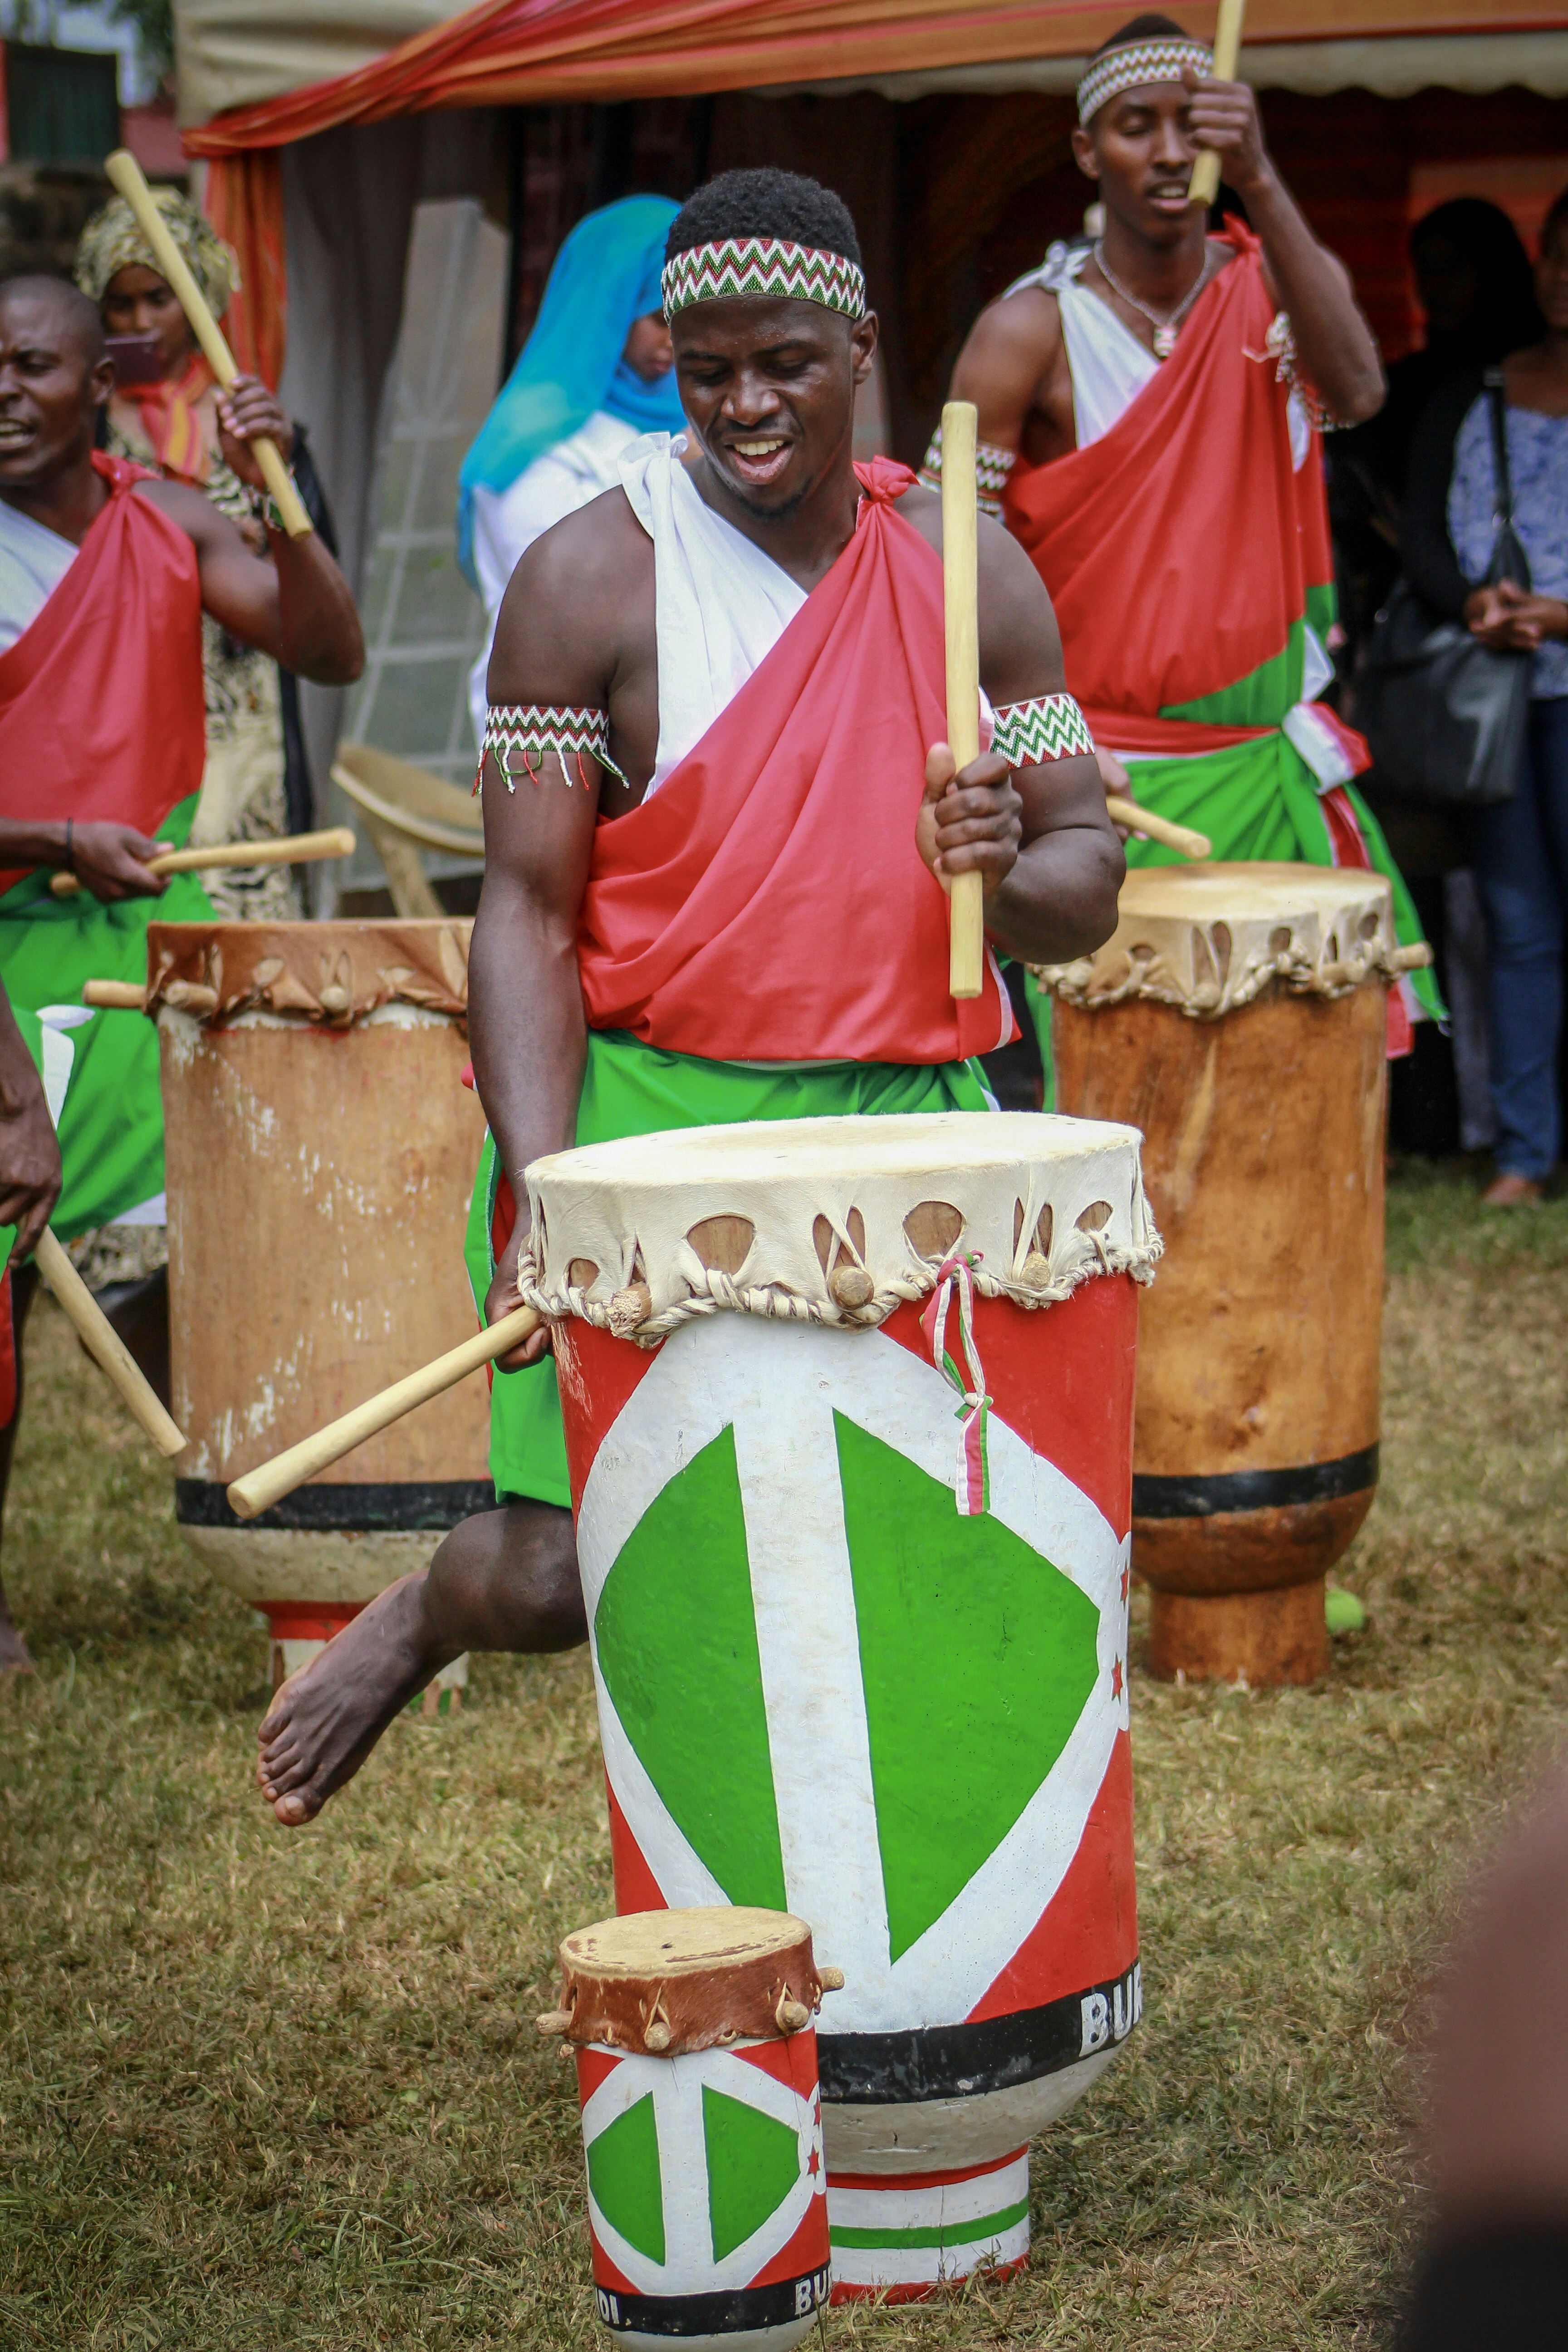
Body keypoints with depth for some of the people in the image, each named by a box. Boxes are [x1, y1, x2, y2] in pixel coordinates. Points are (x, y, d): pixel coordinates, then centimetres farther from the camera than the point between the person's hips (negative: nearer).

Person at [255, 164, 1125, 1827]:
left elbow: (1085, 885, 9)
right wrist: (542, 1194, -17)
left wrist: (1007, 874, -16)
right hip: (649, 1118, -3)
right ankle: (425, 1614, 26)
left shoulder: (972, 575, 6)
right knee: (570, 1580, -10)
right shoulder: (590, 579, -4)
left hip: (903, 1128, 3)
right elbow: (527, 909, -5)